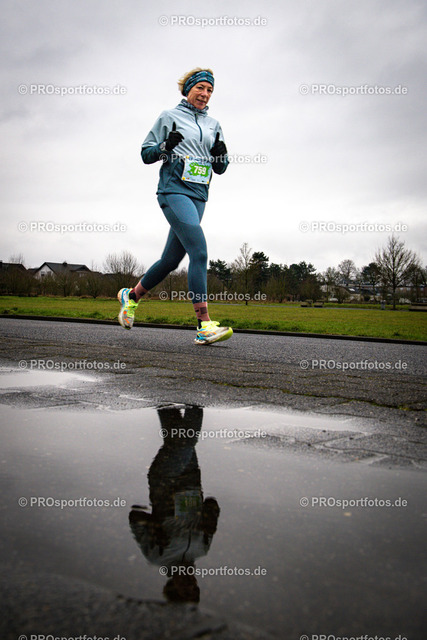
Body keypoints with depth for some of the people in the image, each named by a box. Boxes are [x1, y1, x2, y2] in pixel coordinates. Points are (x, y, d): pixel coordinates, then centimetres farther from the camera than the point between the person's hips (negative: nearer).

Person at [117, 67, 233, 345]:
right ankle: (204, 325, -25)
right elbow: (146, 154, 6)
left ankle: (132, 295, 32)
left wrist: (221, 154, -1)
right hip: (174, 190, -6)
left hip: (198, 196, 6)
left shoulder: (214, 125, 20)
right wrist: (165, 146, -14)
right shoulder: (169, 117, 7)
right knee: (199, 252, -22)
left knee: (172, 259, 9)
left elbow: (221, 168, 21)